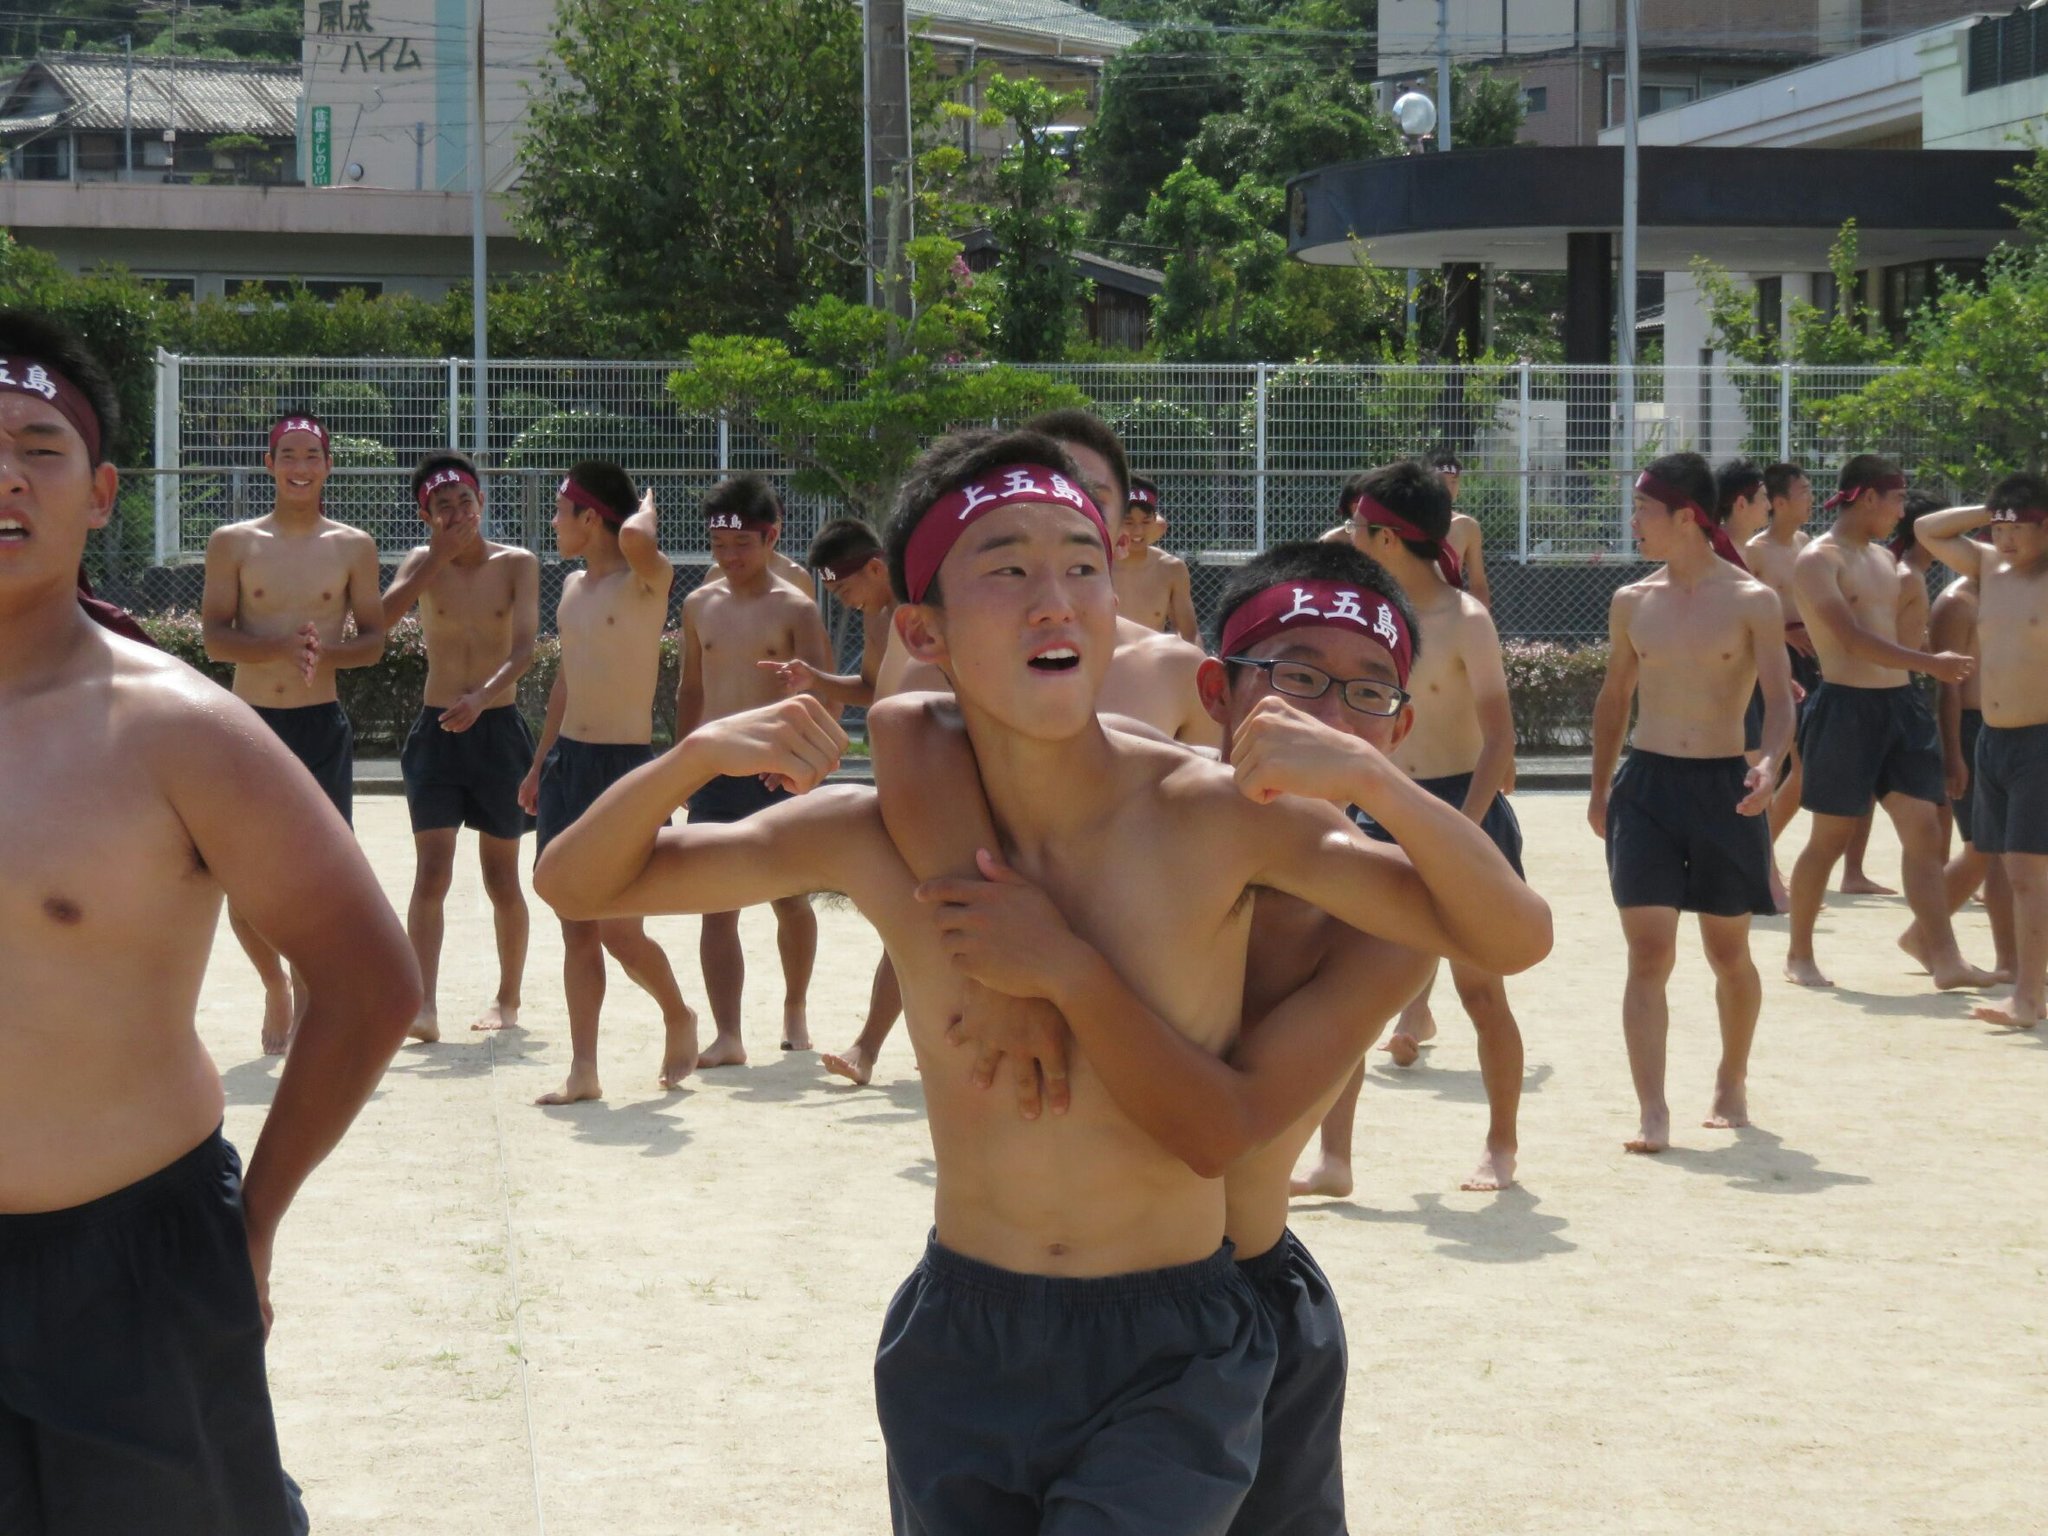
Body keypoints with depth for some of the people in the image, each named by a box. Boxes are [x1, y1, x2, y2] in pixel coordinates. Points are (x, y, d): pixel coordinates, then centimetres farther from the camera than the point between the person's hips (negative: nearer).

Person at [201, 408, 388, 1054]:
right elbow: (214, 636, -3)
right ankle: (275, 983, 29)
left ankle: (304, 1011, 7)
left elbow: (374, 638, 6)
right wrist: (282, 646, -21)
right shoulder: (233, 542, 3)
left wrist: (327, 652, -16)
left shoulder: (353, 547, 5)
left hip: (322, 727, 0)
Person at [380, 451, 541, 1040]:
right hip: (436, 728, 1)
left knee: (501, 878, 9)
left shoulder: (517, 565, -1)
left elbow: (524, 648, -13)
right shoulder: (424, 563, 3)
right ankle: (424, 1003, -18)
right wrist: (438, 557, -15)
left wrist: (482, 696, -29)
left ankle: (508, 997, 24)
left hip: (499, 728, 0)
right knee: (431, 872, -11)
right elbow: (381, 617, -15)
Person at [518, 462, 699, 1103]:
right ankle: (583, 1069, 9)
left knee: (620, 933, -6)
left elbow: (636, 540, -36)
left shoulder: (647, 580, -10)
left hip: (625, 767, -7)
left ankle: (679, 1017, 21)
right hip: (567, 762, 8)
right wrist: (539, 765, 25)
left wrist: (645, 512, -13)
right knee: (576, 927, 6)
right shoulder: (573, 587, 13)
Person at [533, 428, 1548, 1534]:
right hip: (960, 1348, 3)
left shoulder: (1211, 815, -13)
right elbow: (577, 885, 4)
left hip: (1169, 1360, -3)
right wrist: (694, 757, -16)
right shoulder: (881, 837, -5)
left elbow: (1511, 940, -15)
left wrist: (1375, 781, -33)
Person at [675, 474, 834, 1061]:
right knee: (717, 907, -4)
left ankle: (795, 1008, 31)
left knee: (790, 901, 8)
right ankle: (727, 1036, -5)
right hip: (715, 774, 3)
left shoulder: (795, 609, -2)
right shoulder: (700, 605, 10)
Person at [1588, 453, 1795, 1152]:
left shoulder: (1752, 602, -5)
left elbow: (1779, 697, -10)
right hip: (1646, 784, 2)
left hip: (1723, 787, -2)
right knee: (1648, 952, -8)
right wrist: (1599, 790, 20)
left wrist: (1770, 760, -29)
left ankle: (1732, 1084, 33)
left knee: (1729, 952, 11)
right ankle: (1652, 1113, -10)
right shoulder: (1632, 603, 6)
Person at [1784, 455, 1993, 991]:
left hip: (1900, 704, 7)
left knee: (1923, 833, -1)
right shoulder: (1819, 560, -9)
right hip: (1846, 706, -7)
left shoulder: (1884, 559, 17)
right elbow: (1852, 638, -19)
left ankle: (1945, 959, -4)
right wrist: (1929, 663, -20)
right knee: (1830, 838, 1)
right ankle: (1799, 956, 14)